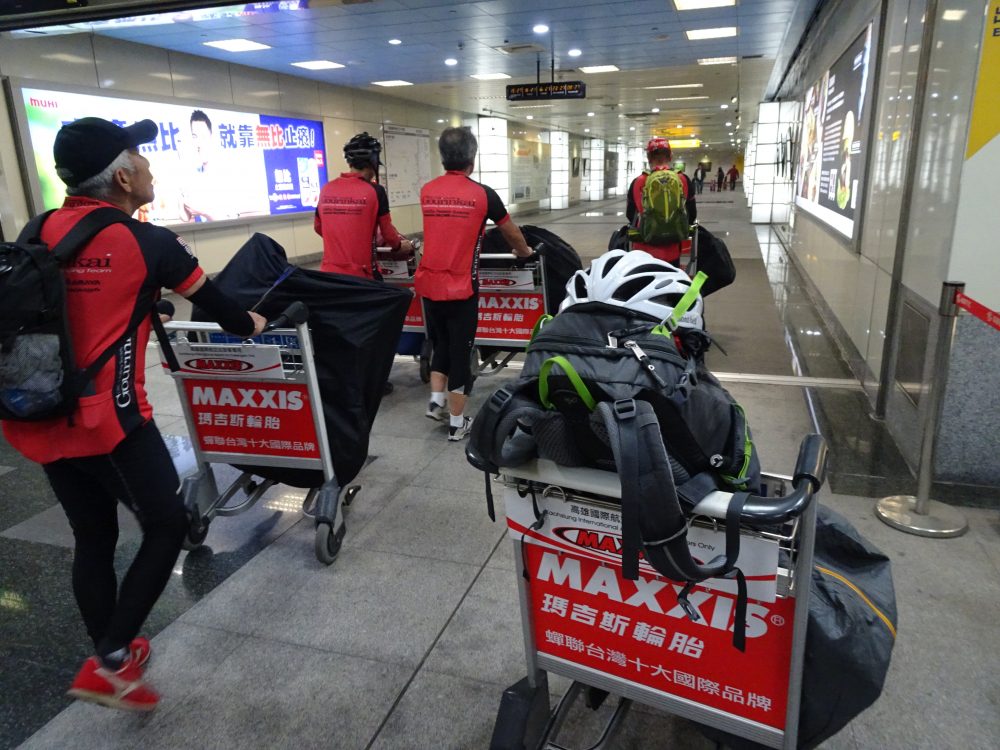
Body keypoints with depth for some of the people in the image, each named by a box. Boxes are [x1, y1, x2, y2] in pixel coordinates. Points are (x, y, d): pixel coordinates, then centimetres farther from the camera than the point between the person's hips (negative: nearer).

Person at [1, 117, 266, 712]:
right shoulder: (147, 242, -8)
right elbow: (211, 301, 5)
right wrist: (251, 325, 25)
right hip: (105, 420, -7)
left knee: (93, 538, 19)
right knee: (167, 526, 8)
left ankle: (113, 654, 33)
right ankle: (109, 663, 8)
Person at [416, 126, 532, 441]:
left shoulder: (427, 191, 5)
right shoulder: (482, 194, -6)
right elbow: (511, 232, 10)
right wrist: (523, 251, 31)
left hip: (428, 283, 4)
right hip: (460, 287, -4)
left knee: (440, 343, 24)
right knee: (460, 350, 6)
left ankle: (436, 401, 21)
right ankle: (457, 423, 13)